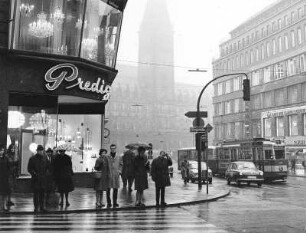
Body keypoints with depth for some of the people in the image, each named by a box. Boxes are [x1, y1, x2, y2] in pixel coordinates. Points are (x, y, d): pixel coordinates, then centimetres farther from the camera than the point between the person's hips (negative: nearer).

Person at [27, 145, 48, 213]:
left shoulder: (44, 158, 10)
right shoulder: (32, 158, -1)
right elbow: (29, 169, -1)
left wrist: (45, 174, 2)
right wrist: (34, 174, -13)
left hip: (43, 179, 3)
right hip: (36, 179, -3)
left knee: (42, 193, 5)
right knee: (36, 193, -3)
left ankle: (41, 207, 13)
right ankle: (36, 207, 4)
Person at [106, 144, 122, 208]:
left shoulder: (119, 157, 6)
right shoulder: (107, 157, -2)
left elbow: (121, 165, 13)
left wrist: (119, 171, 0)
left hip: (116, 175, 2)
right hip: (109, 175, -2)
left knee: (115, 189, 8)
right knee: (108, 189, 1)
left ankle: (115, 202, 20)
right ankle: (109, 203, 12)